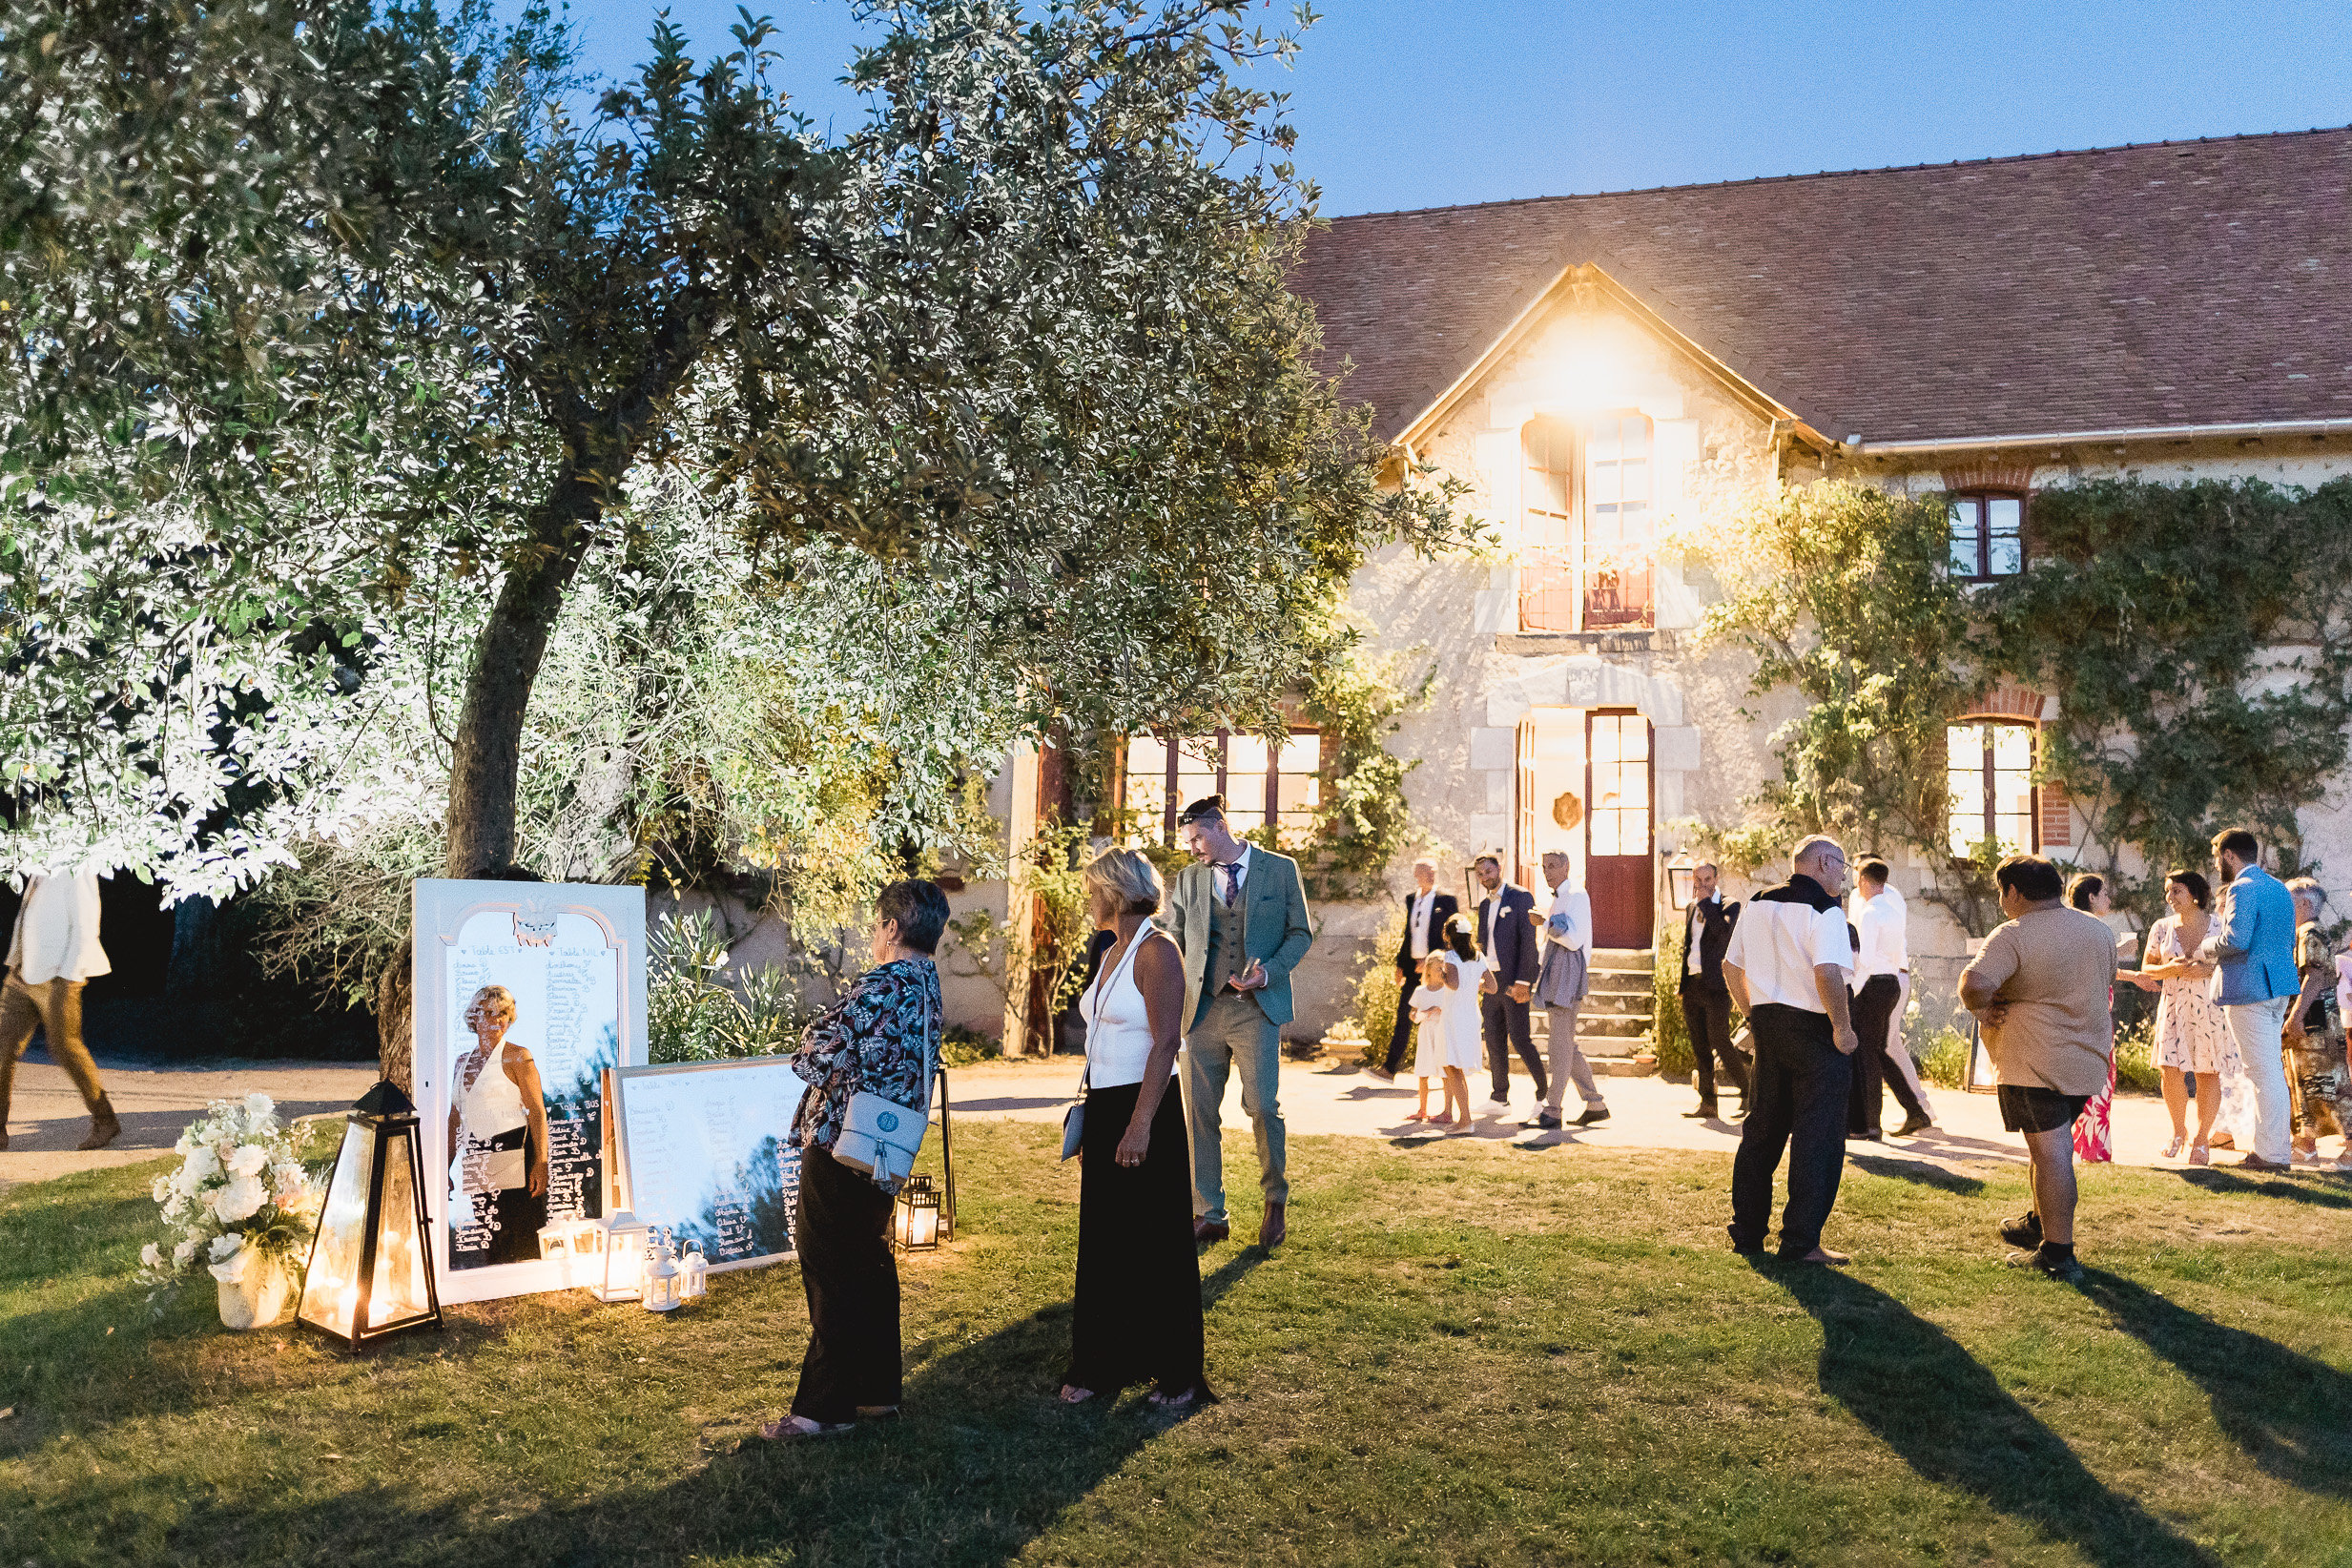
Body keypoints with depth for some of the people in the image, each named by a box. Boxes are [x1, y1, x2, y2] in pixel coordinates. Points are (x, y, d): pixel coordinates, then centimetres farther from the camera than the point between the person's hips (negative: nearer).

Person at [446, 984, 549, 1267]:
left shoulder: (517, 1057, -2)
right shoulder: (463, 1062, 16)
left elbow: (538, 1113, -8)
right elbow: (455, 1119, 21)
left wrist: (541, 1163, -17)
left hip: (513, 1154, -6)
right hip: (476, 1164, 6)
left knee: (518, 1249, -8)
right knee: (488, 1246, 7)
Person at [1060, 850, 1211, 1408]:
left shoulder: (1156, 952, -13)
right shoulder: (1111, 954, 14)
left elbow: (1165, 1044, -20)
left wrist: (1140, 1125, -25)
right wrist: (1089, 1120, 18)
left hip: (1148, 1110, -8)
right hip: (1104, 1109, 8)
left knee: (1158, 1245, 1)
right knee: (1103, 1241, 12)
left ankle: (1177, 1375, 13)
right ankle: (1102, 1365, 22)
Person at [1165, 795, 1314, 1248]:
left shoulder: (1280, 869, 4)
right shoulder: (1187, 880, 12)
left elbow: (1301, 932, 5)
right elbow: (1172, 942, 16)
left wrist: (1269, 971, -11)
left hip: (1257, 1007, -3)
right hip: (1202, 1009, 3)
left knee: (1263, 1106, -6)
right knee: (1199, 1113, 3)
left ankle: (1276, 1202, 18)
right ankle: (1208, 1215, 13)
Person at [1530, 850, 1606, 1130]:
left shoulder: (1576, 896, -7)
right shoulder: (1558, 899, 22)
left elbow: (1573, 939, -16)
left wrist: (1545, 922, -16)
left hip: (1567, 973, -10)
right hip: (1554, 975, 10)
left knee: (1561, 1043, -10)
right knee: (1566, 1043, 10)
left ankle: (1551, 1111, -11)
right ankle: (1595, 1104, 16)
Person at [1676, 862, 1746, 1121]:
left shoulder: (1729, 906, -2)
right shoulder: (1691, 908, 18)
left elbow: (1725, 934, -21)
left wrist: (1706, 903, -15)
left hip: (1715, 985, -7)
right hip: (1692, 986, 7)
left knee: (1720, 1042, -10)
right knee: (1699, 1047, 7)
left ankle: (1747, 1095, 3)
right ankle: (1707, 1102, 11)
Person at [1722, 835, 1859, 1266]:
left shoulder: (1758, 904, 10)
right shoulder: (1824, 909, -13)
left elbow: (1731, 966, 14)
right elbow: (1827, 973, -25)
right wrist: (1843, 1028, -15)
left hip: (1767, 1024, 7)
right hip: (1814, 1031, -7)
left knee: (1761, 1132, 16)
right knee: (1817, 1137, 0)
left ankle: (1746, 1233, 22)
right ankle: (1801, 1242, 2)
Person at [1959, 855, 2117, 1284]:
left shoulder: (2013, 935, -15)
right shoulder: (2099, 930, 10)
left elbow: (1975, 983, -29)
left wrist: (1981, 1009, -10)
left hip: (2036, 1060, -8)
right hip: (2088, 1057, 8)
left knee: (2050, 1152, -5)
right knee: (2054, 1147, 22)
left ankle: (2058, 1255, -2)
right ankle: (2039, 1223, 36)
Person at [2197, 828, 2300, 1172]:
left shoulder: (2242, 889, -15)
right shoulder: (2279, 888, 16)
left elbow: (2236, 939, -26)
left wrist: (2205, 949, -7)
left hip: (2249, 989, -10)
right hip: (2279, 988, 10)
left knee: (2263, 1072, -6)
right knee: (2271, 1070, 15)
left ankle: (2272, 1153, -2)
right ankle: (2278, 1147, 21)